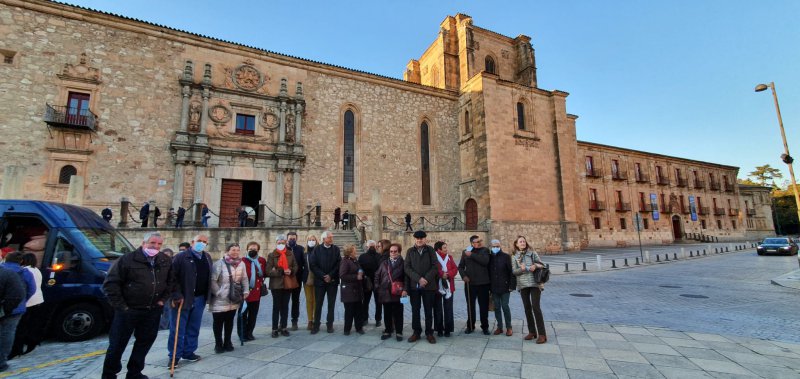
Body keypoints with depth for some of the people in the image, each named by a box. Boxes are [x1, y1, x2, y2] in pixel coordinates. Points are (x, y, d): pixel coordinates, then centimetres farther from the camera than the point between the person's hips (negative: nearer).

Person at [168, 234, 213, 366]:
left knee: (194, 328, 14)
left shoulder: (207, 257, 9)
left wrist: (207, 295, 9)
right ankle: (175, 356, 16)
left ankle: (188, 352, 27)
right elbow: (172, 277, -15)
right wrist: (176, 296, -20)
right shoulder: (181, 257, -11)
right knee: (178, 329, 4)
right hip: (182, 299, -6)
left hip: (199, 299, 6)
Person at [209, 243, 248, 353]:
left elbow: (244, 279, 8)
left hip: (234, 300, 4)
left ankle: (227, 342, 29)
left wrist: (245, 291, -1)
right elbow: (212, 280, -16)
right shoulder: (219, 263, -15)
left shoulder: (241, 264, 0)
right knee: (218, 322, 7)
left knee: (229, 321, 15)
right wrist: (218, 293, -17)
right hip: (220, 300, -4)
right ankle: (218, 344, 22)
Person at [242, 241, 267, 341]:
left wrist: (262, 275, -5)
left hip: (257, 292, 4)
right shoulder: (243, 261, -9)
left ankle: (249, 333, 27)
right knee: (243, 314, 6)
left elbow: (265, 273, 16)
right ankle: (243, 334, 19)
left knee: (253, 314, 13)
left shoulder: (262, 261, 5)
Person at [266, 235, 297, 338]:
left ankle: (283, 327, 22)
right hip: (276, 284, -3)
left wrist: (291, 271, -12)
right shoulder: (272, 255, -4)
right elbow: (268, 271, -11)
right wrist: (281, 272, -20)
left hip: (288, 284, 3)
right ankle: (275, 329, 13)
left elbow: (295, 267, 9)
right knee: (276, 307, 3)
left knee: (285, 306, 10)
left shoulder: (290, 254, 5)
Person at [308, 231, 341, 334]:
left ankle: (330, 324, 18)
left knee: (331, 304, 7)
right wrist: (323, 276, -13)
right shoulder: (317, 249, 0)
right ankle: (316, 325, 16)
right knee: (318, 304, 5)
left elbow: (339, 264, -3)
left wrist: (330, 276, -12)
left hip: (333, 281, 1)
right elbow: (312, 264, -7)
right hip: (320, 280, -1)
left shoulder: (336, 249, 4)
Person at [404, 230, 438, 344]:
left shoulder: (430, 250, 2)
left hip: (428, 285, -1)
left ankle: (429, 332, 19)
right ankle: (416, 332, 22)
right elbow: (407, 268, -3)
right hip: (414, 285, 1)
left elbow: (434, 267, -3)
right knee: (415, 310, 9)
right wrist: (419, 278, -14)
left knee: (428, 310, 6)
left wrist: (426, 279, -15)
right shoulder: (410, 251, 4)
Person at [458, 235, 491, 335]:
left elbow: (485, 261, -18)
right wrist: (463, 275, -7)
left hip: (483, 283, -1)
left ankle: (485, 327, 20)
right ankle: (470, 326, 20)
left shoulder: (485, 250, 2)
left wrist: (472, 255, -16)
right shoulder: (465, 252, 6)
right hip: (470, 283, 1)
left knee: (484, 306, 5)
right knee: (470, 306, 7)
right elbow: (460, 266, 10)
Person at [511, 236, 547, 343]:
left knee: (535, 307, -10)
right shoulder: (514, 256, 7)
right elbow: (514, 271, 1)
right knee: (527, 308, 8)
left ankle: (542, 334, -2)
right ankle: (532, 332, 20)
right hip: (522, 285, 3)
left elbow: (542, 264, 4)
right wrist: (521, 269, -19)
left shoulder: (532, 252, 3)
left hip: (534, 283, -3)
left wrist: (535, 265, -17)